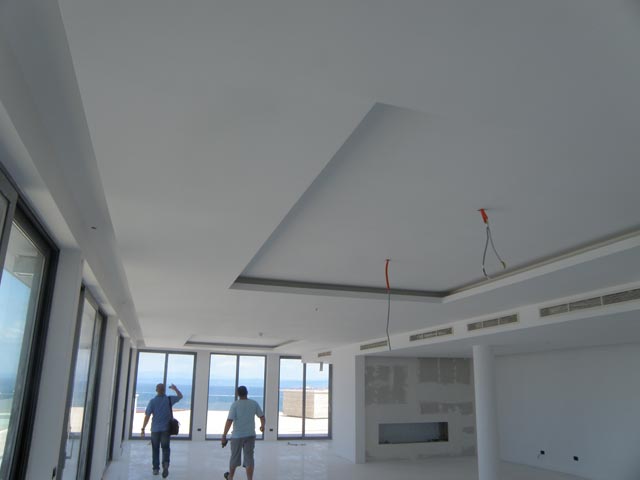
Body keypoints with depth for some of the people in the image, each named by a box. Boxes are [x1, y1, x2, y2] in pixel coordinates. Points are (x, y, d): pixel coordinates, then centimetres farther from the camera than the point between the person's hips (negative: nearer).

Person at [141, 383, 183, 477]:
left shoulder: (152, 401, -6)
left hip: (155, 429, 0)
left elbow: (147, 416, -8)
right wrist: (175, 389, 29)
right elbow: (180, 396, 15)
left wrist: (143, 429, -2)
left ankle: (156, 468, 20)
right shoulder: (169, 399, -3)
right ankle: (165, 464, -19)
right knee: (165, 448, 6)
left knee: (155, 449, 15)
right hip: (166, 428, 0)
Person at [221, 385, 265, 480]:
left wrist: (224, 436, -14)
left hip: (237, 435, -2)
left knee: (235, 457, 16)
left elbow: (229, 421, -18)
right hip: (250, 435, 2)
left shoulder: (235, 404, -12)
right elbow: (262, 416, 9)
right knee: (249, 458, 3)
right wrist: (262, 426, 29)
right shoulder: (254, 403, -1)